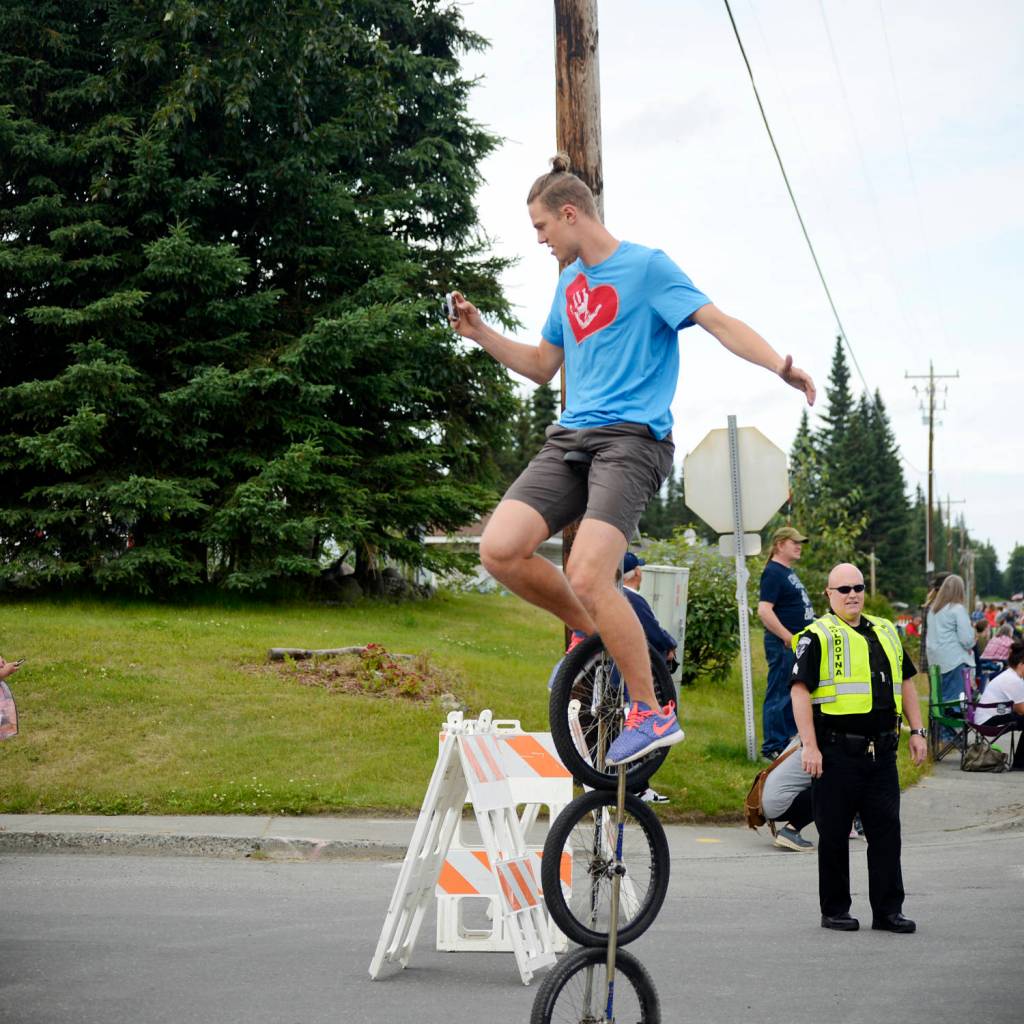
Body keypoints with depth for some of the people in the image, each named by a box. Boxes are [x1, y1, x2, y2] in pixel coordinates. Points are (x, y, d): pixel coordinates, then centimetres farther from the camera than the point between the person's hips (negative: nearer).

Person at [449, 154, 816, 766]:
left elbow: (719, 322, -12)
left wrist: (780, 365, -28)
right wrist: (480, 333, 18)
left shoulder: (646, 266, -1)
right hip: (571, 438, 7)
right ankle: (593, 630, 11)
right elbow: (542, 365, 31)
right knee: (500, 550, -14)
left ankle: (654, 712, -7)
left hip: (632, 438, -7)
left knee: (588, 575, -24)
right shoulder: (569, 281, 21)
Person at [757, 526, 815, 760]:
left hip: (798, 644, 10)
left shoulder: (788, 572, 18)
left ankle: (789, 739, 23)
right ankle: (772, 748, -2)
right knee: (779, 696, -6)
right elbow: (764, 610, -23)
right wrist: (788, 637, -23)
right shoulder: (773, 573, -14)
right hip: (784, 644, -10)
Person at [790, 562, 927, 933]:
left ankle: (888, 910, 10)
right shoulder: (818, 637, -4)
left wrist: (916, 731, 14)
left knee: (886, 831, 4)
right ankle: (835, 911, 13)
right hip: (837, 752, -5)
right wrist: (809, 746, -17)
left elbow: (905, 682, 22)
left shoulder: (885, 632, 16)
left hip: (881, 750, 5)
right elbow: (800, 691, -10)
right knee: (835, 834, 4)